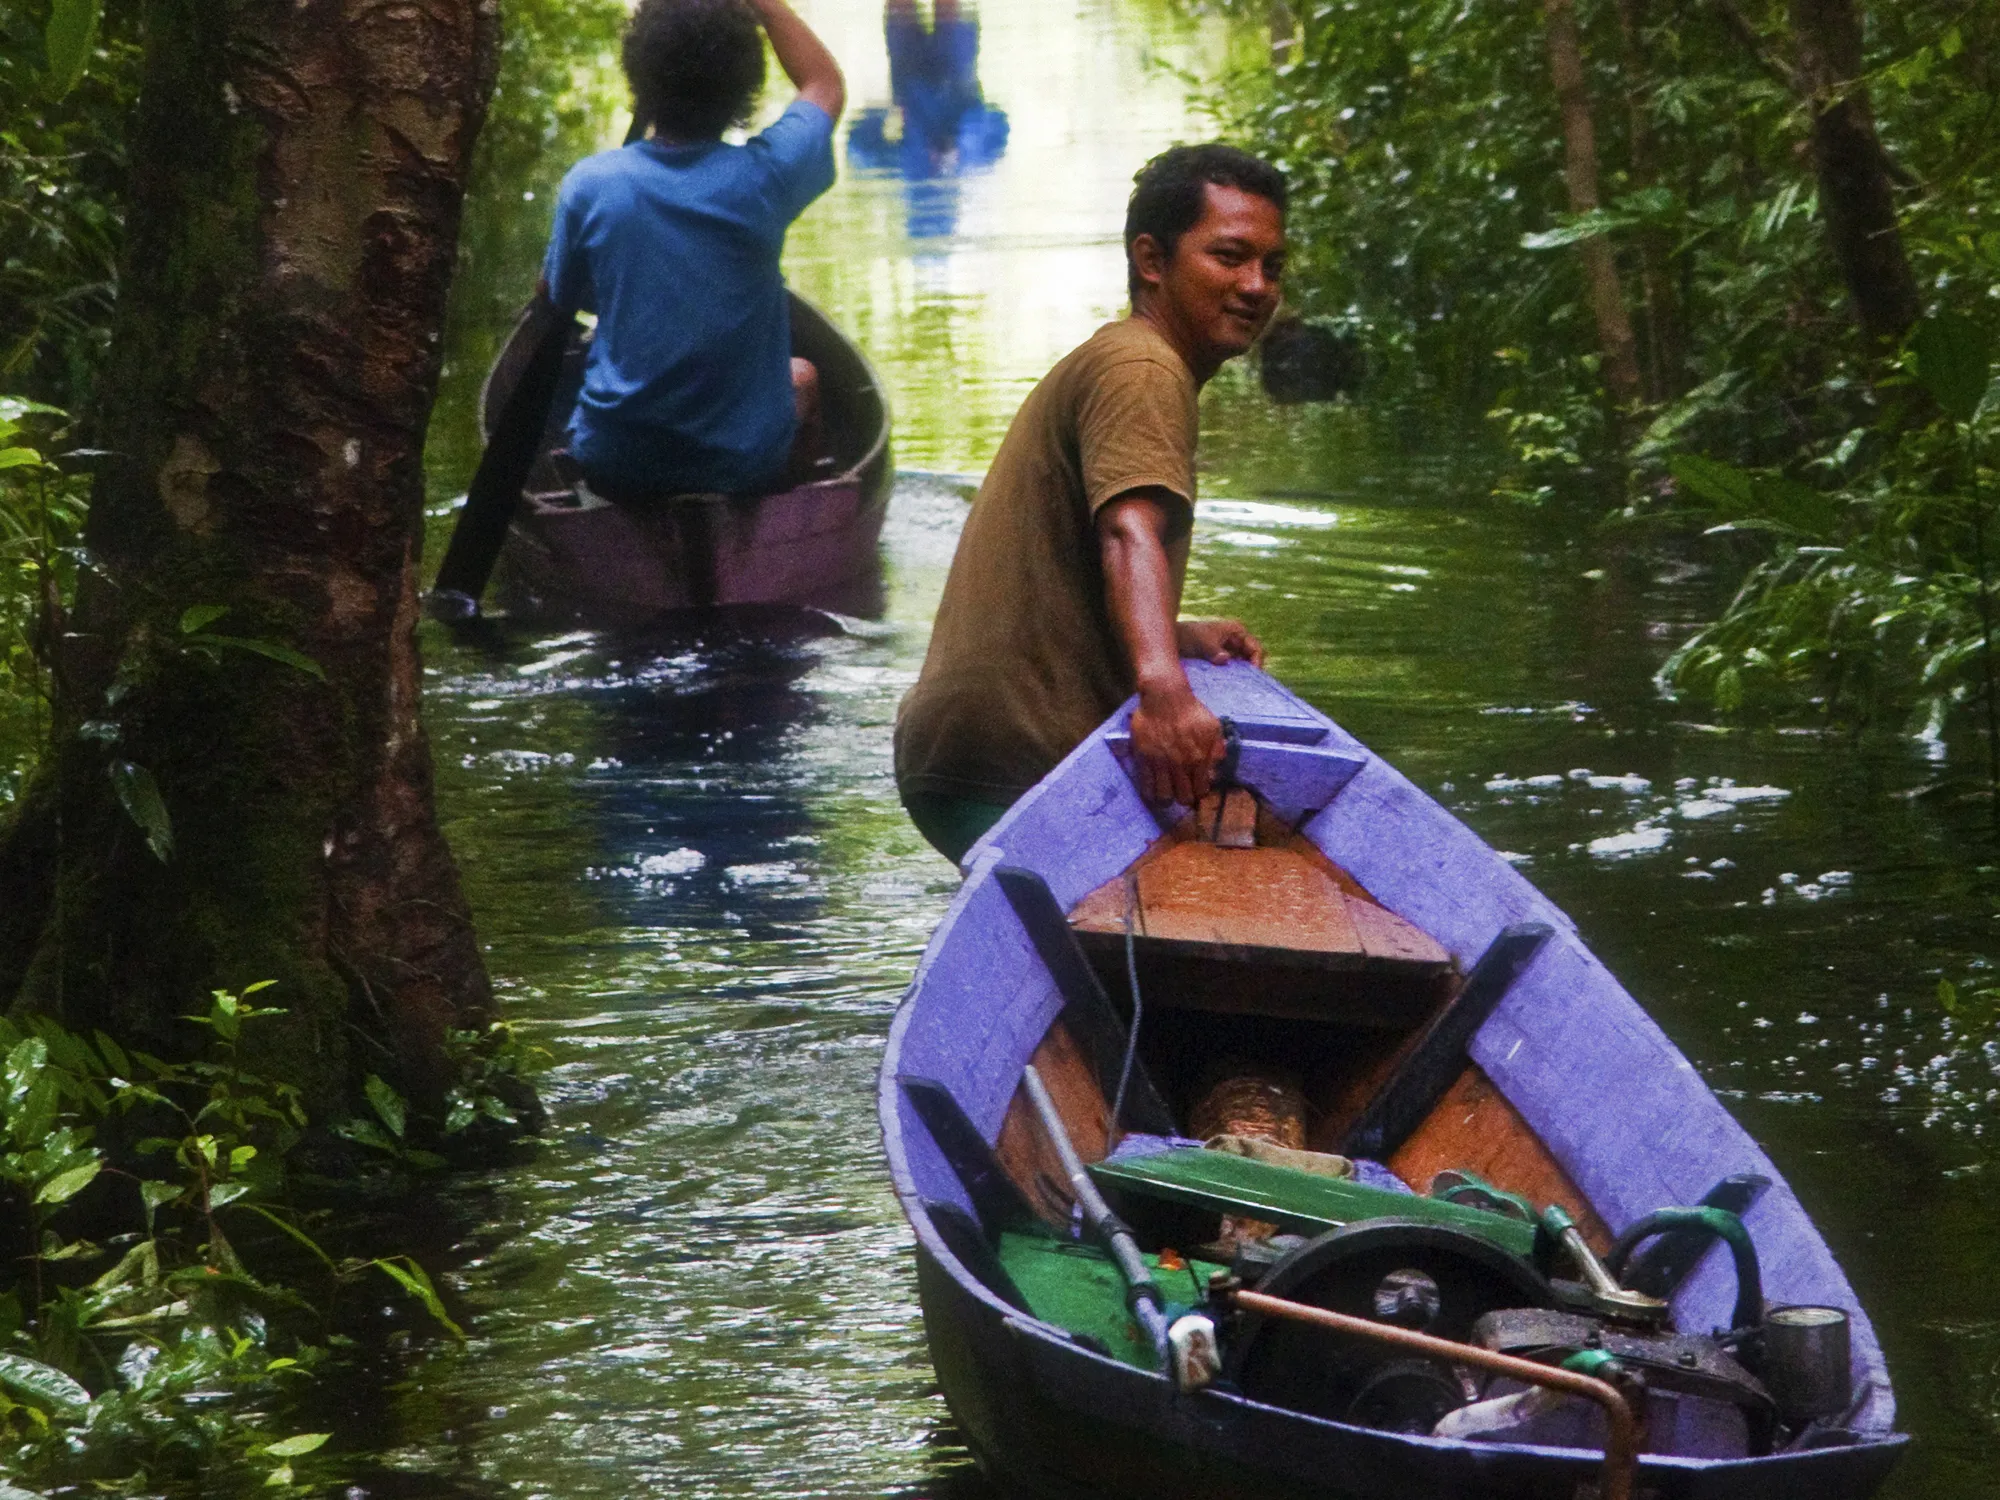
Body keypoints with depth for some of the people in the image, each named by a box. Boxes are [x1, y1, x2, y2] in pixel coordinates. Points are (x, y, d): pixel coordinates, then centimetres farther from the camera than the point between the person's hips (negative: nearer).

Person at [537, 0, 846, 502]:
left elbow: (558, 296, 6)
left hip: (613, 467, 1)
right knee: (803, 376, 33)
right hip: (746, 463, -1)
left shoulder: (589, 184, -14)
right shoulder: (764, 175, -17)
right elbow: (825, 84, 5)